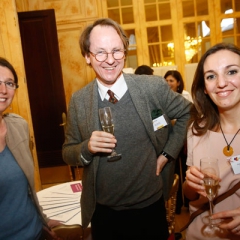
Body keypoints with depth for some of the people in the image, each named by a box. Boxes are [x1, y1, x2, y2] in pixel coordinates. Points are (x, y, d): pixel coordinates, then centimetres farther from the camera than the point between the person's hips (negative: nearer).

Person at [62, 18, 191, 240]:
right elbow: (68, 153, 1)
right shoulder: (78, 101, -7)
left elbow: (187, 113, 5)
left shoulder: (154, 87, -12)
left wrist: (167, 153, -3)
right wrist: (87, 148, -20)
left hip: (151, 206, -1)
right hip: (103, 212, 1)